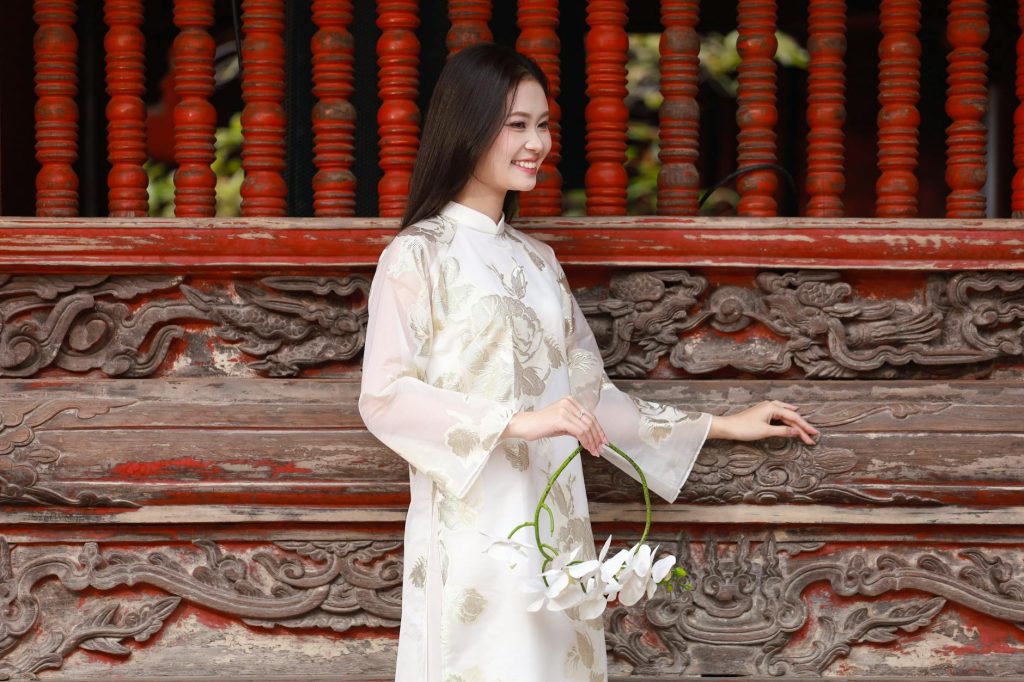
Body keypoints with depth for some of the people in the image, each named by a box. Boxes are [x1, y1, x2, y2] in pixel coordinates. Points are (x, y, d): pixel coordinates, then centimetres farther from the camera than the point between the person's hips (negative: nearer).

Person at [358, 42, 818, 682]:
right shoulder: (419, 255, -3)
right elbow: (385, 398, -13)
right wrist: (517, 422, -21)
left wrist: (722, 426, 19)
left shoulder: (538, 260, 17)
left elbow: (588, 392, 18)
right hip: (471, 534, -6)